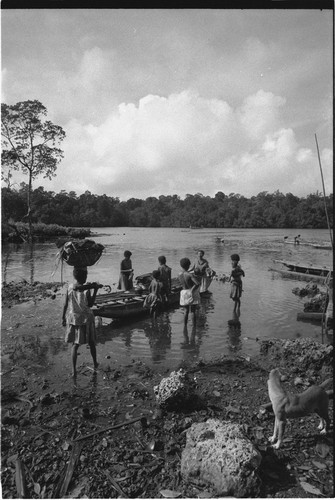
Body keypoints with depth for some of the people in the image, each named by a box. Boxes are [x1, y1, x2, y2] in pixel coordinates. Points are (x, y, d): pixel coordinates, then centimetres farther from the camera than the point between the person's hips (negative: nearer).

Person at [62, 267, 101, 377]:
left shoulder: (70, 287, -6)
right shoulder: (87, 290, -17)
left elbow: (65, 305, -2)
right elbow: (90, 304, -7)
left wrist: (63, 318, 8)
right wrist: (95, 290, -8)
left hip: (72, 319, 3)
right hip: (85, 319, -2)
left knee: (75, 344, 9)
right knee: (91, 343, 17)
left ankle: (74, 370, 2)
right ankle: (95, 364, 34)